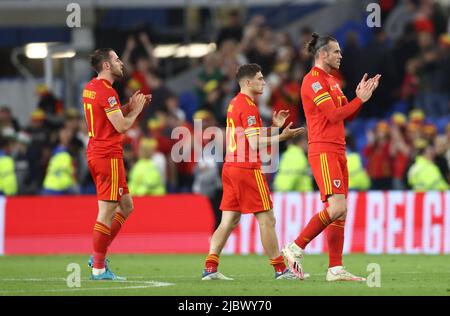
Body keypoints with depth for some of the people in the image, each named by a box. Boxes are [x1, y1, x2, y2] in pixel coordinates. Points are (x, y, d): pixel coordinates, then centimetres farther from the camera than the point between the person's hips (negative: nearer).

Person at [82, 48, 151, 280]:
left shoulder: (90, 88, 14)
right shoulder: (106, 91, -16)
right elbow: (121, 126, -18)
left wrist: (131, 107, 14)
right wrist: (136, 109, -2)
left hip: (96, 153, 10)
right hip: (108, 156, -10)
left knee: (126, 206, 17)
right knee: (107, 212, -5)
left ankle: (98, 255, 16)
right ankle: (98, 268, -1)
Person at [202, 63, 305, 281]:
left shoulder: (235, 103, 17)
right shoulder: (248, 106, -14)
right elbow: (256, 144, -19)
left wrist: (273, 125, 18)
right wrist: (282, 136, -13)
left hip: (231, 167, 9)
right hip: (248, 170, -9)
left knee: (228, 221, 7)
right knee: (267, 219, -3)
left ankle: (210, 268, 0)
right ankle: (280, 269, 0)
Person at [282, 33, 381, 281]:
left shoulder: (332, 81, 20)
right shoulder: (313, 80, -10)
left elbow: (347, 115, 20)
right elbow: (334, 115, -16)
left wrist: (360, 95, 6)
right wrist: (360, 99, -9)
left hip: (338, 152, 10)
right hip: (323, 151, -10)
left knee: (340, 212, 5)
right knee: (337, 207, -19)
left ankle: (335, 268, 4)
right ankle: (295, 248, -9)